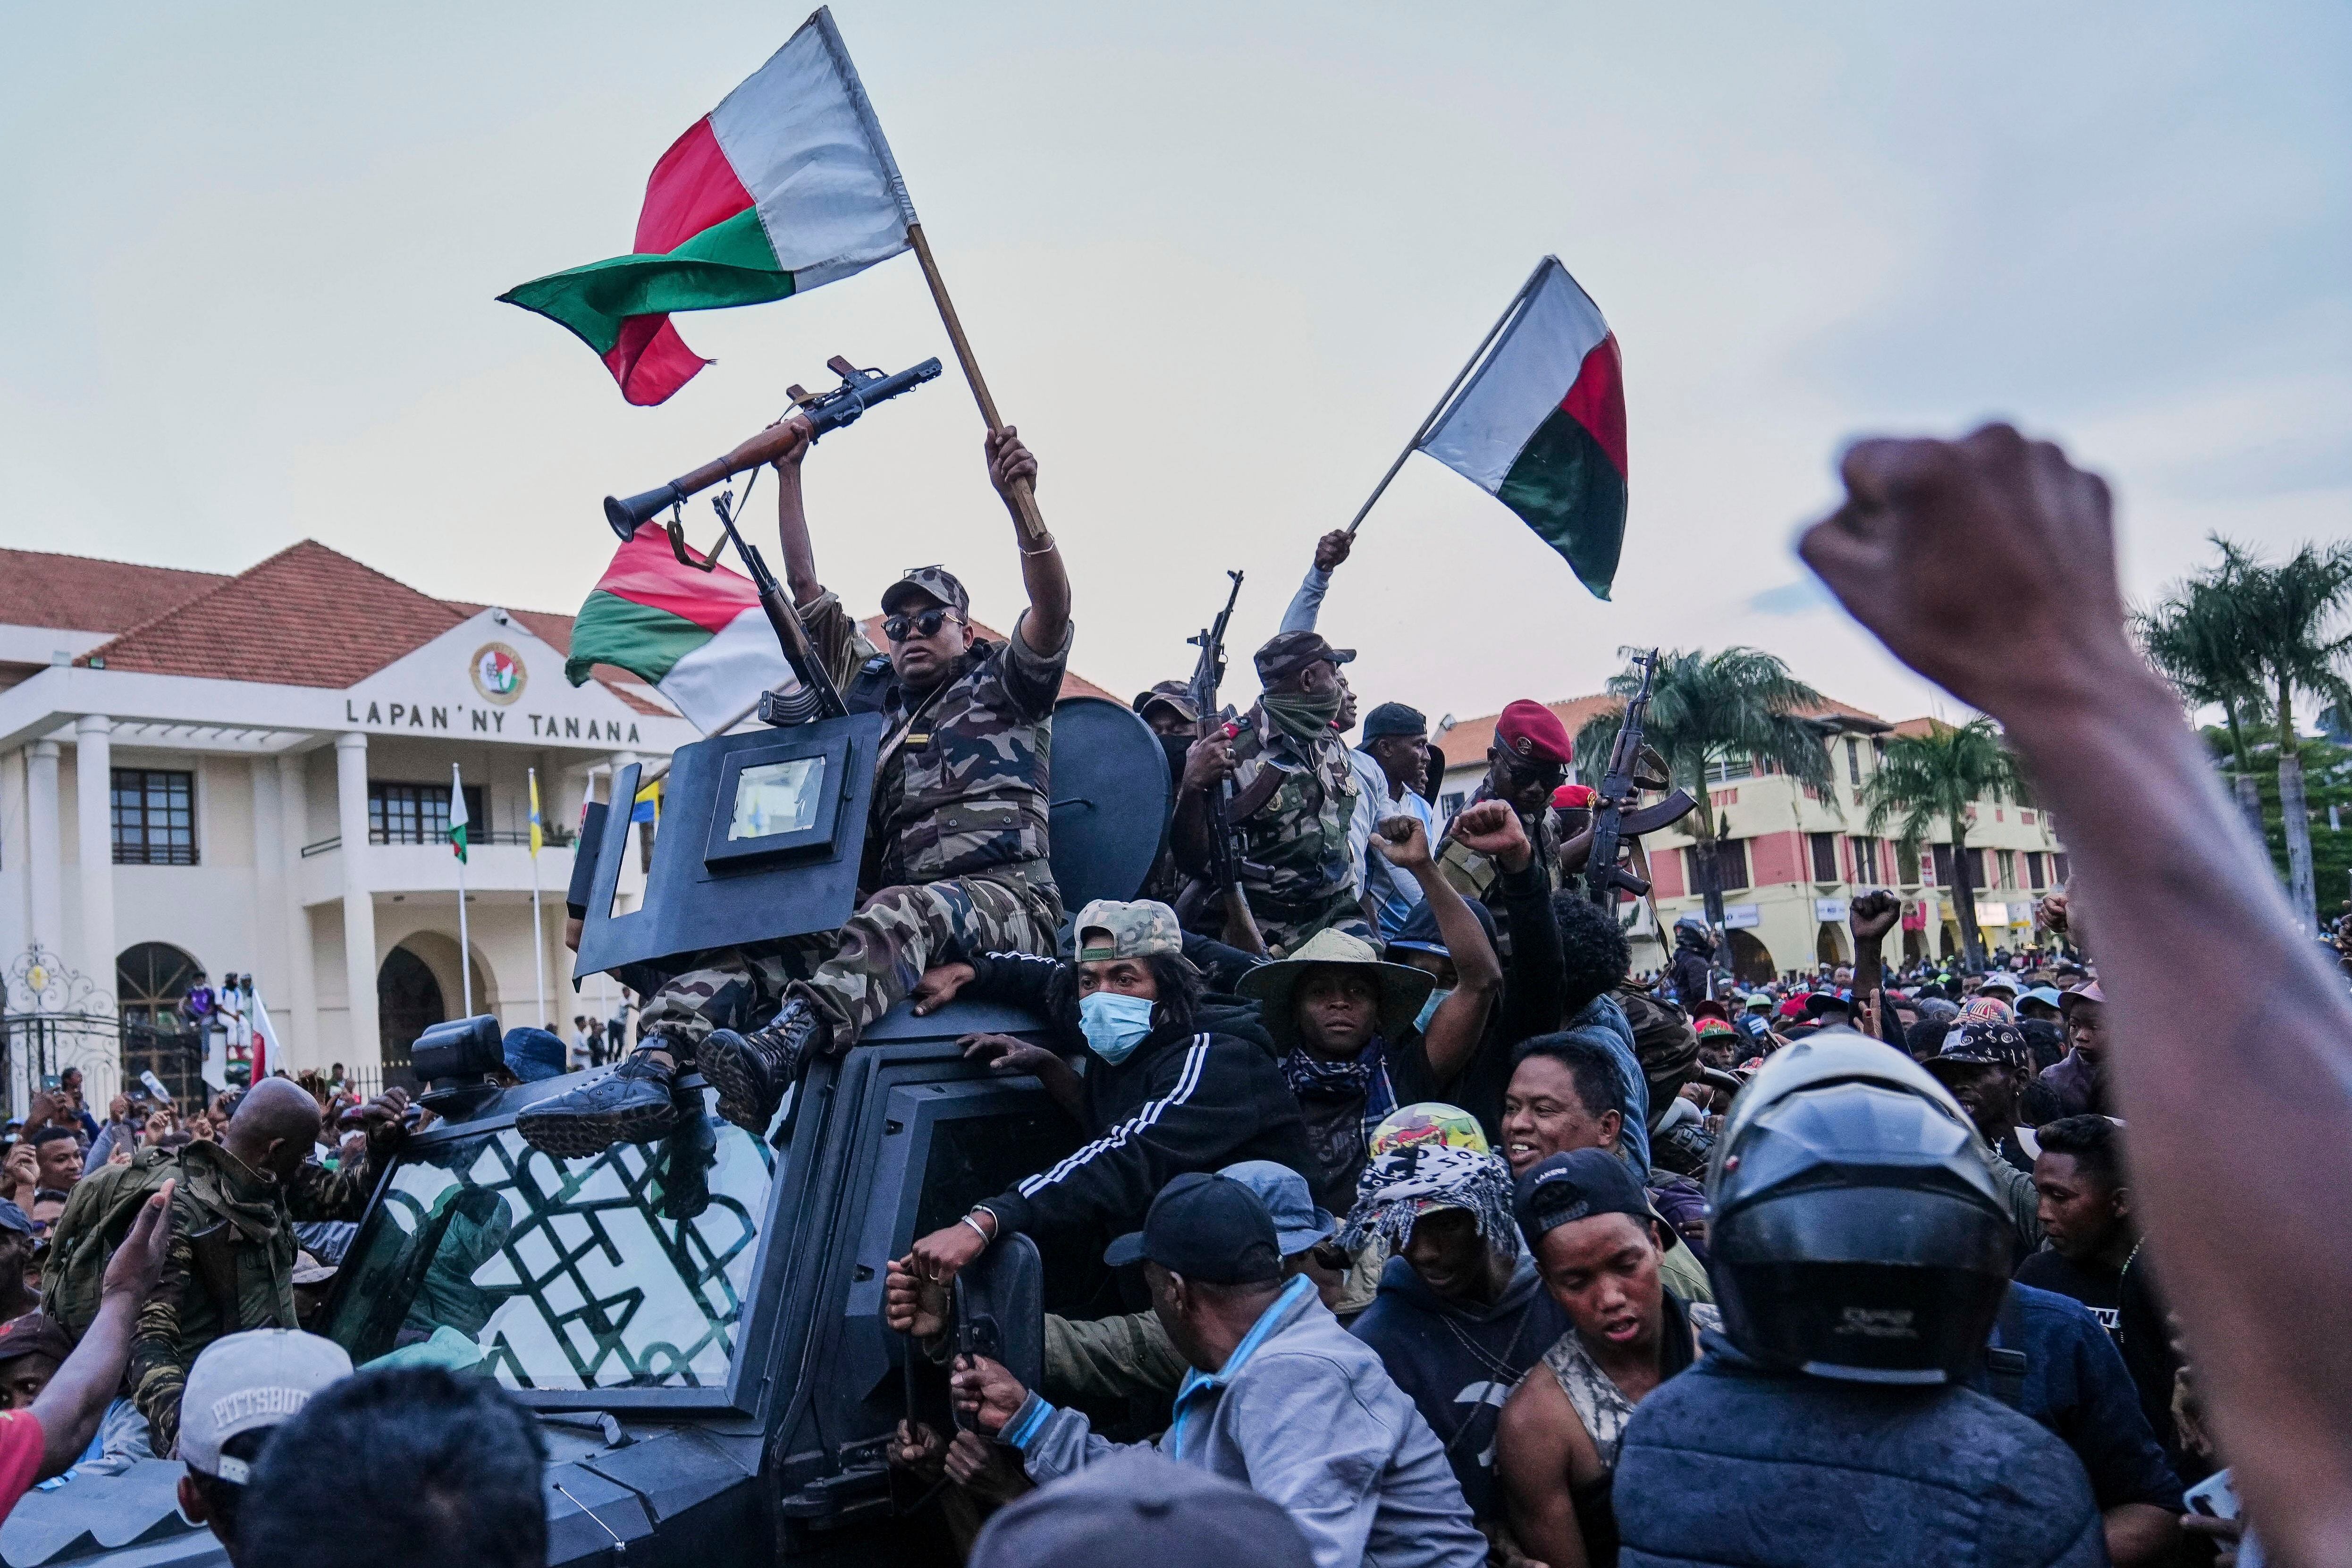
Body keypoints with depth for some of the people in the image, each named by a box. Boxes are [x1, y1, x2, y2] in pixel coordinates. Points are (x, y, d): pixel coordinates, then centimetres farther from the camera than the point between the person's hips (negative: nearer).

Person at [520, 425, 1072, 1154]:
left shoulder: (1002, 683, 15)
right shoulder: (875, 694, 28)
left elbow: (1051, 610, -5)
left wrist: (1017, 503, -22)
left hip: (1005, 897, -5)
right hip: (886, 901, 5)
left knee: (902, 911, -39)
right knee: (751, 943, -17)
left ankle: (782, 1047, -62)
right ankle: (652, 1068, -40)